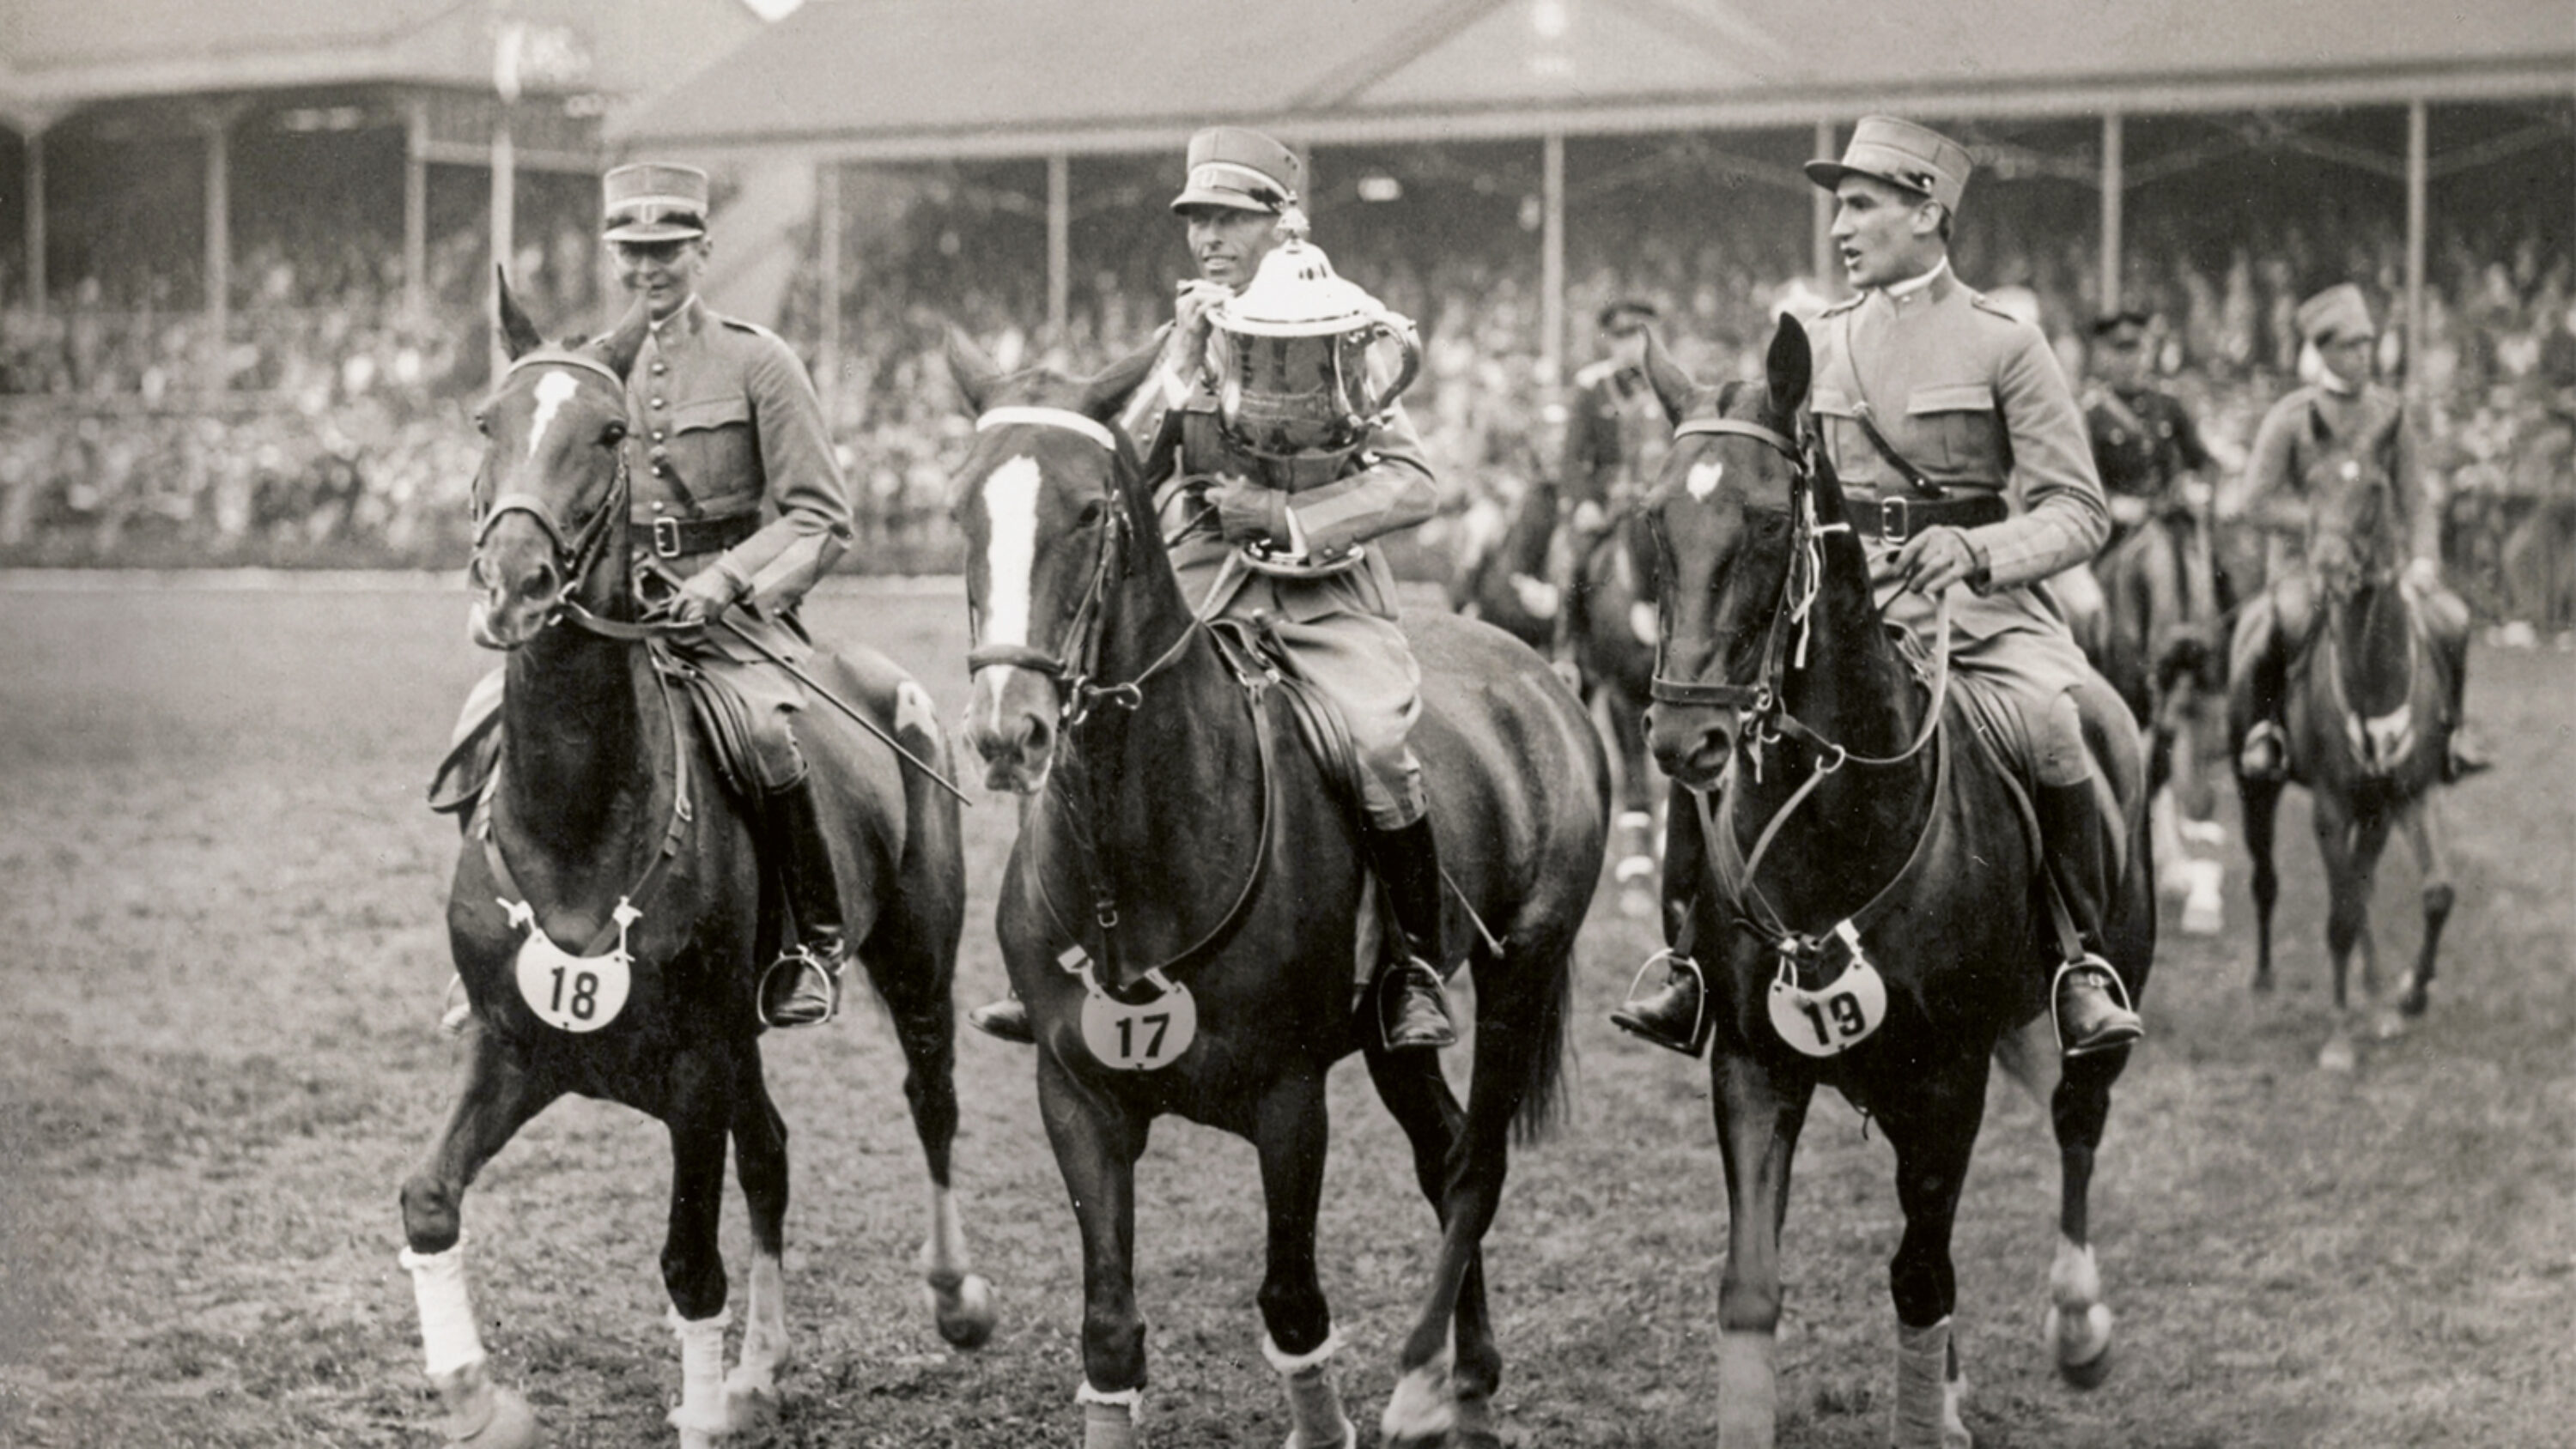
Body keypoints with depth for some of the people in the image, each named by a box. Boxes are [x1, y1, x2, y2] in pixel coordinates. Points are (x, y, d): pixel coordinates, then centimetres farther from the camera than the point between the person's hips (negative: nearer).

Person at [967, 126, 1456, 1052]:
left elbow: (1413, 483, -5)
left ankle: (1415, 970, -10)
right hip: (1203, 596, 3)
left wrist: (1286, 514, -14)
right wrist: (1184, 363, -9)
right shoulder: (1183, 339, 11)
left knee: (1380, 744, -28)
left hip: (1324, 592, -3)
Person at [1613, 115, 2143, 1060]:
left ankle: (2086, 965, -14)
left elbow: (2077, 509, -4)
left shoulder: (2004, 345, 0)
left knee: (2051, 725, -32)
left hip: (1983, 606, -3)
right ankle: (1697, 957, -7)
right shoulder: (1819, 344, 13)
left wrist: (1977, 550, -22)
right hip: (1847, 604, 4)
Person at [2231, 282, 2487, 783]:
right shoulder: (2290, 418, -5)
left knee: (2451, 618, -15)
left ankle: (2451, 728, 8)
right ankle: (2260, 729, -13)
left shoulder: (2390, 411, 6)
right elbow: (2257, 503, -9)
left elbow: (2416, 498, 7)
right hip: (2299, 563, -4)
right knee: (2280, 622, -35)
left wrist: (2424, 561, -9)